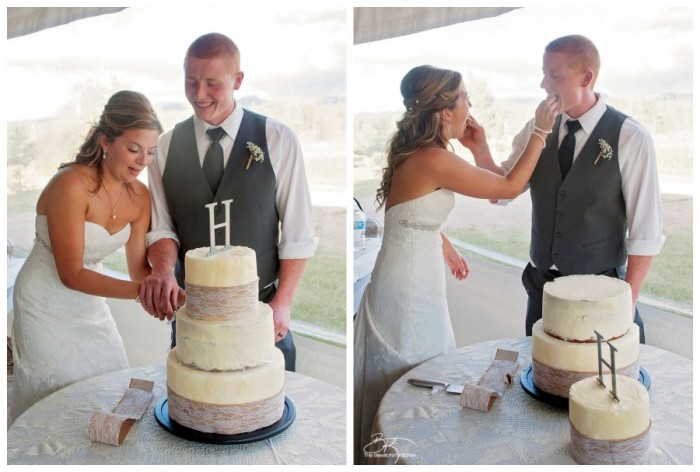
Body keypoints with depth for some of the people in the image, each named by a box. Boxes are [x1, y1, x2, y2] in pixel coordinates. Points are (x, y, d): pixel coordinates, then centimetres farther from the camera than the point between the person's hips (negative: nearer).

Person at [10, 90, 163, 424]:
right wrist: (140, 291, -34)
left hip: (91, 307, 6)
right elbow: (71, 274, -25)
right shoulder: (72, 185, -26)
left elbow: (138, 266, -4)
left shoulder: (139, 196, -7)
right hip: (48, 307, -6)